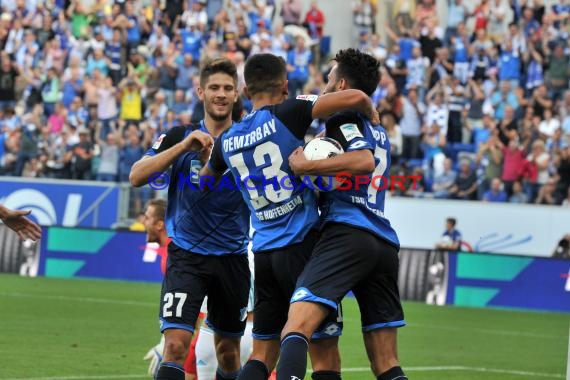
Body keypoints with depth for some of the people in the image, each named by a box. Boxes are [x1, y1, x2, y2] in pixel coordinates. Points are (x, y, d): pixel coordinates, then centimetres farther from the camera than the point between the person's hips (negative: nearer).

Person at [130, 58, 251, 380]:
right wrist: (183, 146, -21)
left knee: (229, 351, 13)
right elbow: (137, 176, -10)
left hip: (232, 257, 2)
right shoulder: (180, 136, 1)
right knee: (176, 345, -17)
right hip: (186, 254, -2)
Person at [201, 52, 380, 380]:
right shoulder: (286, 114, -8)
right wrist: (372, 114, 4)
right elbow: (354, 97, -16)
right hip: (303, 245, -6)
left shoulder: (227, 140, 9)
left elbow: (206, 177, 30)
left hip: (263, 252, 6)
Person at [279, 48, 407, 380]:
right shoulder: (379, 132, 27)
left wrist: (306, 166, -12)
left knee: (295, 330, -20)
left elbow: (364, 161, -16)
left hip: (348, 234, -8)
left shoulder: (345, 118, 3)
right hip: (385, 243, 8)